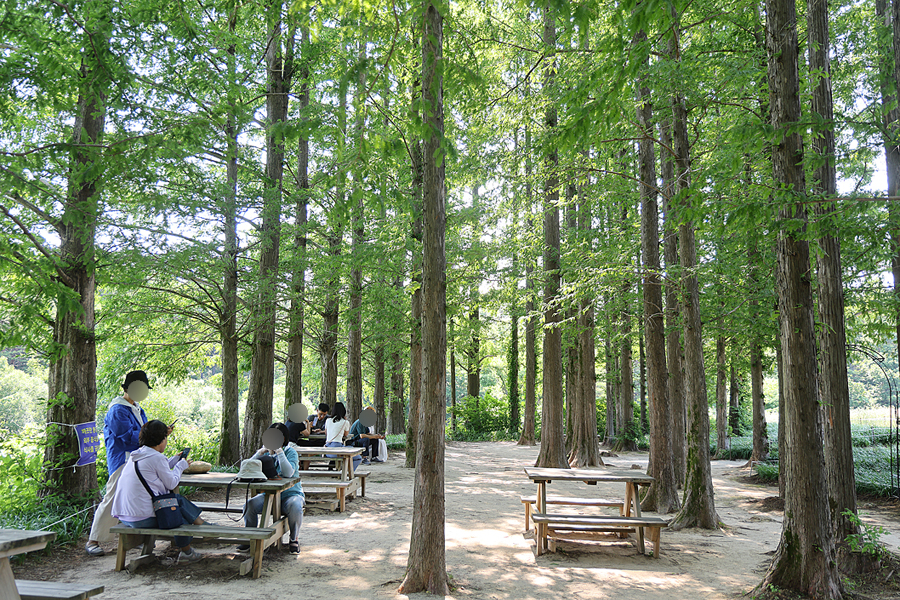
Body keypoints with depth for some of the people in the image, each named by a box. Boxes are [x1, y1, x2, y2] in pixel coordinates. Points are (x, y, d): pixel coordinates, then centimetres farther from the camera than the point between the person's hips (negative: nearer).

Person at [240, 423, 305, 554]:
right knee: (250, 505, -23)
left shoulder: (291, 452, -5)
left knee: (295, 507, -35)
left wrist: (279, 452, -24)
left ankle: (294, 540, -9)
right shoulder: (266, 452, 8)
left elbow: (288, 473, -23)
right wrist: (259, 454, -14)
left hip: (290, 493, -3)